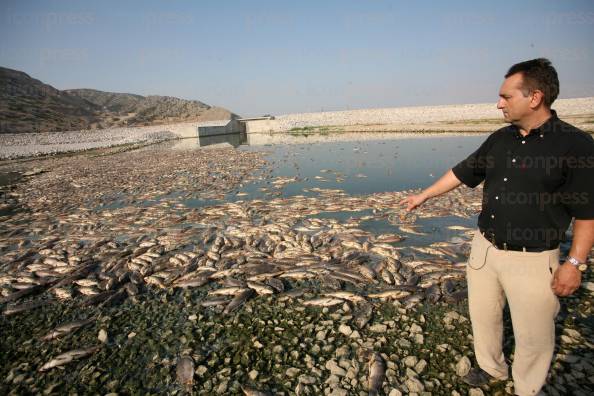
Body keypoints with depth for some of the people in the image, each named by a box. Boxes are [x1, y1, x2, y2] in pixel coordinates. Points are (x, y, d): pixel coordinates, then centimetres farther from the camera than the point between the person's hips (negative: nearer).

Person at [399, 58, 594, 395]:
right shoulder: (499, 139, 3)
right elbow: (462, 172, 12)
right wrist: (423, 196, 16)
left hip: (533, 259, -5)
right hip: (485, 248, 6)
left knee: (533, 335, 9)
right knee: (483, 315, 20)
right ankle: (492, 367, 44)